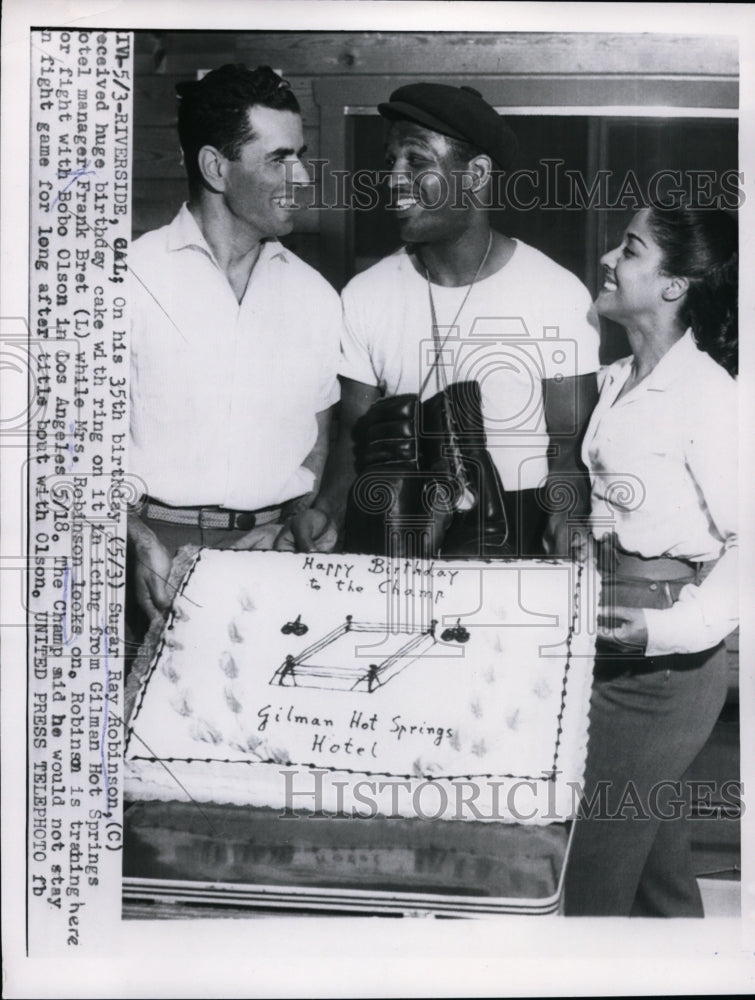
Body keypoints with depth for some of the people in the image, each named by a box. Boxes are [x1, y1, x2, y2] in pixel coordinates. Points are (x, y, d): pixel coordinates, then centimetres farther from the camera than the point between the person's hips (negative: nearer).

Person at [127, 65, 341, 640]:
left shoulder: (315, 296, 9)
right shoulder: (134, 276, -3)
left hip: (270, 544, 3)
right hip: (159, 542, -3)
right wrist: (140, 540, -14)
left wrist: (280, 528, -1)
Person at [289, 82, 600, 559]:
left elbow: (569, 451, -2)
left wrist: (566, 566, -19)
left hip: (515, 538, -4)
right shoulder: (365, 295, 5)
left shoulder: (559, 295, -4)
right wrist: (328, 507, -12)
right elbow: (356, 436, 9)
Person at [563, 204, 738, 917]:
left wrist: (670, 628, -25)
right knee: (657, 869, 19)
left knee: (588, 880, -2)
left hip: (660, 664, -8)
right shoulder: (616, 382, 11)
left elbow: (743, 542, -17)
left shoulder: (708, 392, -15)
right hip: (610, 647, 8)